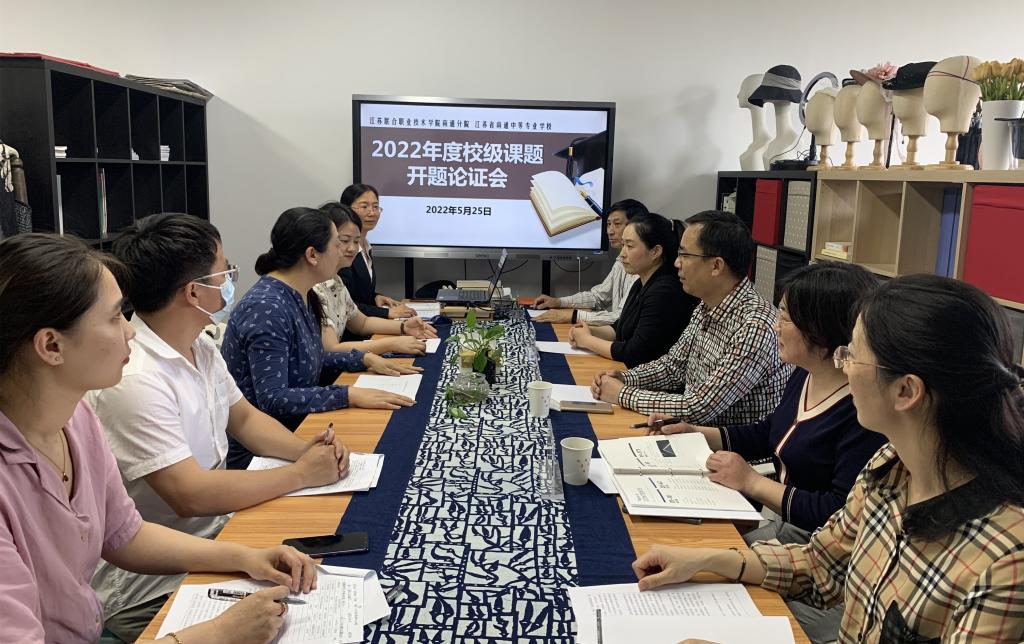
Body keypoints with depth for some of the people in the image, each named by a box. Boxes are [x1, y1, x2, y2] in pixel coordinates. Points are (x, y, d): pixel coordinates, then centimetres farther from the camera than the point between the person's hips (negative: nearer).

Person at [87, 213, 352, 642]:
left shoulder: (200, 348, 3)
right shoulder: (133, 380, -26)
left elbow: (244, 418, 14)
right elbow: (190, 495, -28)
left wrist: (304, 449, -5)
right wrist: (303, 474, -19)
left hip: (215, 533, 8)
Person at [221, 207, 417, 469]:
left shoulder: (301, 297, 5)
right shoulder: (267, 309, -22)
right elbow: (272, 399, -26)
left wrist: (366, 359, 7)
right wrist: (350, 395, -28)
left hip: (294, 429, 8)